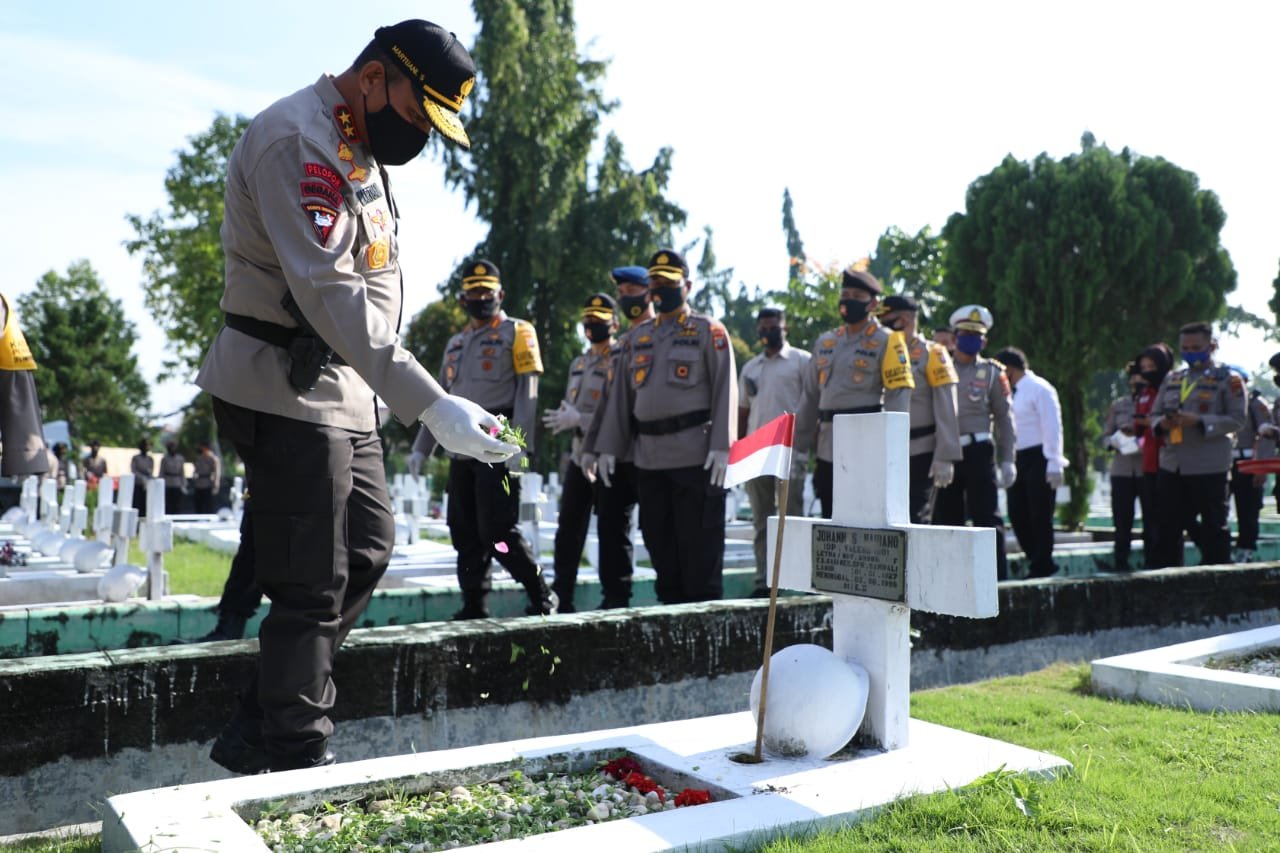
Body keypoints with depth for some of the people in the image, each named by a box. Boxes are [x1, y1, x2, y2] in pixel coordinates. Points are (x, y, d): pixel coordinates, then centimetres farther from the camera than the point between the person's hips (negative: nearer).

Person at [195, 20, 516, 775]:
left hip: (342, 388, 10)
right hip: (286, 392, -10)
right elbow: (330, 293, -29)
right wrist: (429, 404, -35)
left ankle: (258, 732, 24)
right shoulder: (296, 140, -18)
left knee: (368, 550, 14)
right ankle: (297, 761, 11)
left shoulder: (365, 151, 15)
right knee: (313, 585, -5)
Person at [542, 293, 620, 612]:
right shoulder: (578, 364, 16)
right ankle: (561, 598, 14)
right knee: (568, 529, 7)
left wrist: (579, 419, -22)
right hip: (579, 456, 7)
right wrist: (563, 416, -3)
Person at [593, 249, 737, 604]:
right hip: (648, 458, 6)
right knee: (659, 540, 11)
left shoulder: (708, 331, 2)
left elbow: (725, 390, -6)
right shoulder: (639, 335, 18)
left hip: (695, 455, -6)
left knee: (699, 543, -2)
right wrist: (608, 447, 9)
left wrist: (721, 446, -16)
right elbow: (620, 394, 16)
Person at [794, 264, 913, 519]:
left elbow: (898, 397, -9)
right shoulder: (825, 342, 16)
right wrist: (798, 446, 16)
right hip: (827, 450, 6)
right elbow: (811, 397, 20)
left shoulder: (886, 342, -2)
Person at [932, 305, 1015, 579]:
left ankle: (997, 577, 1)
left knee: (986, 516, -5)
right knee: (946, 517, 8)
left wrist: (1007, 460, -1)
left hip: (978, 453, -3)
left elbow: (1004, 418, 5)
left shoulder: (992, 373, 6)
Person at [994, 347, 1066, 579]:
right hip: (1019, 459, 8)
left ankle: (1042, 568, 9)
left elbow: (1052, 428, -14)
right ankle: (1036, 561, 20)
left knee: (1040, 516, -2)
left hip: (1039, 458, -8)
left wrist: (1054, 465, -18)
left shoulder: (1039, 389, -9)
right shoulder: (1013, 392, 14)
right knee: (1017, 514, 7)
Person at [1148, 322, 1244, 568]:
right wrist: (1162, 423, -7)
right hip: (1171, 465, 5)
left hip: (1209, 467, -5)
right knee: (1169, 526, 7)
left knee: (1213, 527, 2)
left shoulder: (1228, 379, 1)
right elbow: (1155, 415, 16)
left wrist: (1199, 421, -20)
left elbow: (1236, 420, -8)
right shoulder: (1171, 379, 16)